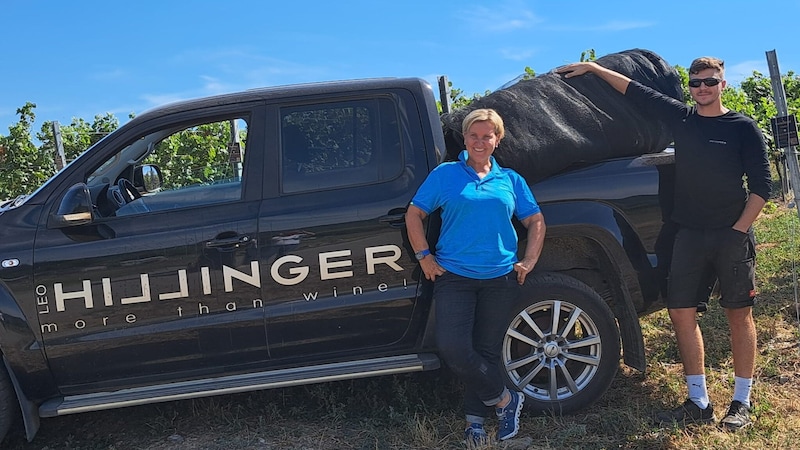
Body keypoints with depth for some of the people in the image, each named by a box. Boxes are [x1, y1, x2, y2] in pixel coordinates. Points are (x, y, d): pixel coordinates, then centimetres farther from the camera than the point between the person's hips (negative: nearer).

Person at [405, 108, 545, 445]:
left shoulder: (510, 179, 10)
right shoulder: (445, 174, 2)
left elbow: (536, 221, 14)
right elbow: (414, 215, 3)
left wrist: (529, 261, 3)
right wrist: (424, 256, -5)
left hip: (500, 279, 2)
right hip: (454, 277, -2)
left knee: (487, 350, 7)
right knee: (452, 348, -14)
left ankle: (475, 420, 23)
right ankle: (505, 399, 8)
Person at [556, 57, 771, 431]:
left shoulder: (744, 128, -1)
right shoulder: (680, 118, 8)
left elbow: (761, 186, -2)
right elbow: (634, 91, 14)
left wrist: (738, 229, -10)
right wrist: (593, 68, 16)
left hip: (732, 236, -3)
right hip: (689, 234, 3)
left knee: (739, 314, 4)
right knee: (681, 313, 2)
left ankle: (741, 403, 14)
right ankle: (698, 403, 12)